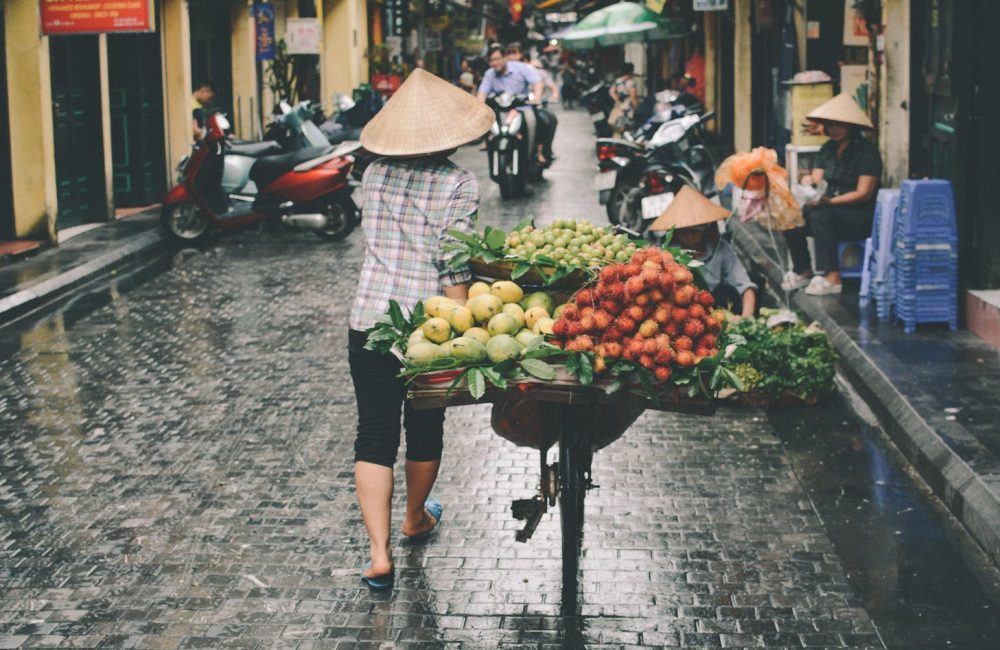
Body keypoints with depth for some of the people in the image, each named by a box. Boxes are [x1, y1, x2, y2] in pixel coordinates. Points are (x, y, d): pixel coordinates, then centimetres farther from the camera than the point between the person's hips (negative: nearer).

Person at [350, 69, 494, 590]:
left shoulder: (375, 175, 4)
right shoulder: (457, 185, -9)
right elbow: (454, 267, -14)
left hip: (369, 320, 2)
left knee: (374, 435, 4)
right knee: (425, 429, 19)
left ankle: (379, 551, -5)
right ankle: (416, 518, 41)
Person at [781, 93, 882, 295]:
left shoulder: (867, 151, -10)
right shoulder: (828, 149, 12)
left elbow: (863, 194, -16)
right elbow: (816, 180, 6)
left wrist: (830, 201, -26)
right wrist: (809, 183, -20)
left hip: (862, 217, -7)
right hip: (832, 212, 7)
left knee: (819, 215, -34)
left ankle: (832, 278, -33)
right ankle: (803, 271, -1)